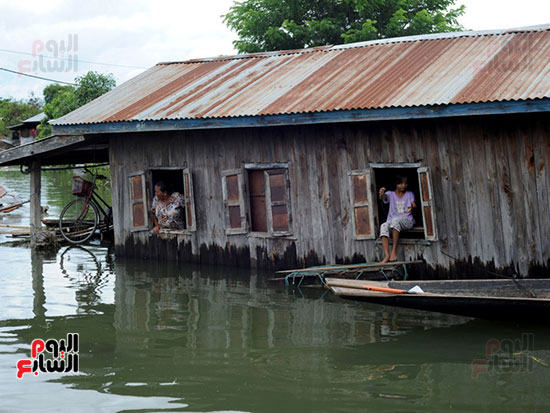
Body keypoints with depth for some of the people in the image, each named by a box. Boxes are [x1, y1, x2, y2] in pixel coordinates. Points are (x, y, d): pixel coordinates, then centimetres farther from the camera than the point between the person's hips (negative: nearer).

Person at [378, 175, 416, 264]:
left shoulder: (409, 194, 14)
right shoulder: (390, 194, 13)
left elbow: (414, 205, -3)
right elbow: (384, 197, -10)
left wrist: (412, 207, -31)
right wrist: (381, 194, -37)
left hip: (407, 220, -1)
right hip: (392, 220, 1)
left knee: (396, 220, -36)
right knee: (384, 226, -33)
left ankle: (394, 252, -39)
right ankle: (387, 255, -42)